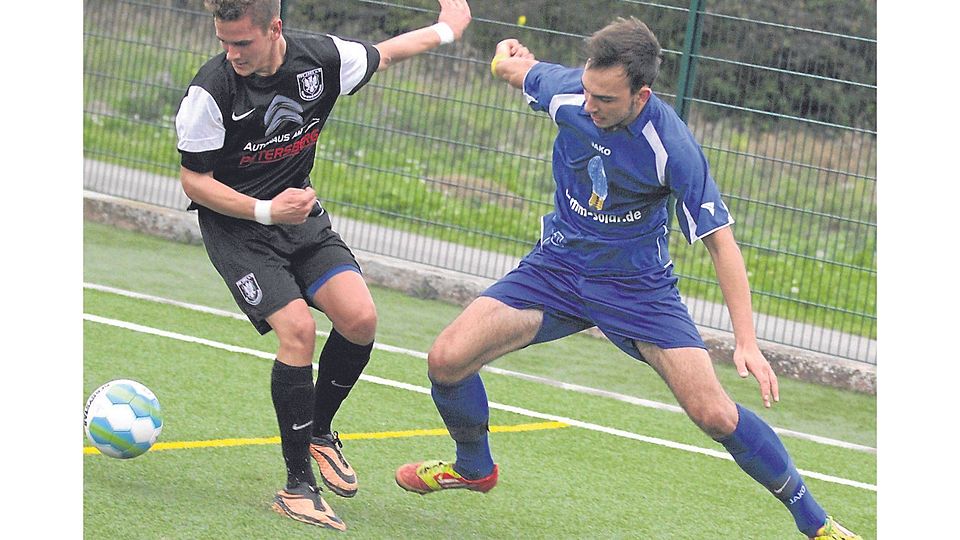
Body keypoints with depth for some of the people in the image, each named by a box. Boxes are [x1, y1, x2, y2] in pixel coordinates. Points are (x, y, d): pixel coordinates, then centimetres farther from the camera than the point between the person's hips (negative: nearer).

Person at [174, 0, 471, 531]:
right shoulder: (210, 89, -23)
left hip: (301, 214, 5)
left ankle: (319, 431, 13)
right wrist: (266, 211, -27)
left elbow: (384, 53, 11)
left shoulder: (323, 58, -12)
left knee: (360, 317, -14)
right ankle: (298, 485, -13)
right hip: (234, 224, -5)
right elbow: (193, 181, -15)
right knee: (297, 327, -22)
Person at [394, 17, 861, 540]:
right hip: (557, 265, 4)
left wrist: (747, 341, -24)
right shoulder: (567, 91, -17)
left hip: (639, 288, -3)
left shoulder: (671, 147, -26)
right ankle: (474, 467, 19)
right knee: (447, 359, -12)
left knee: (713, 413, -16)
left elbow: (720, 240, -21)